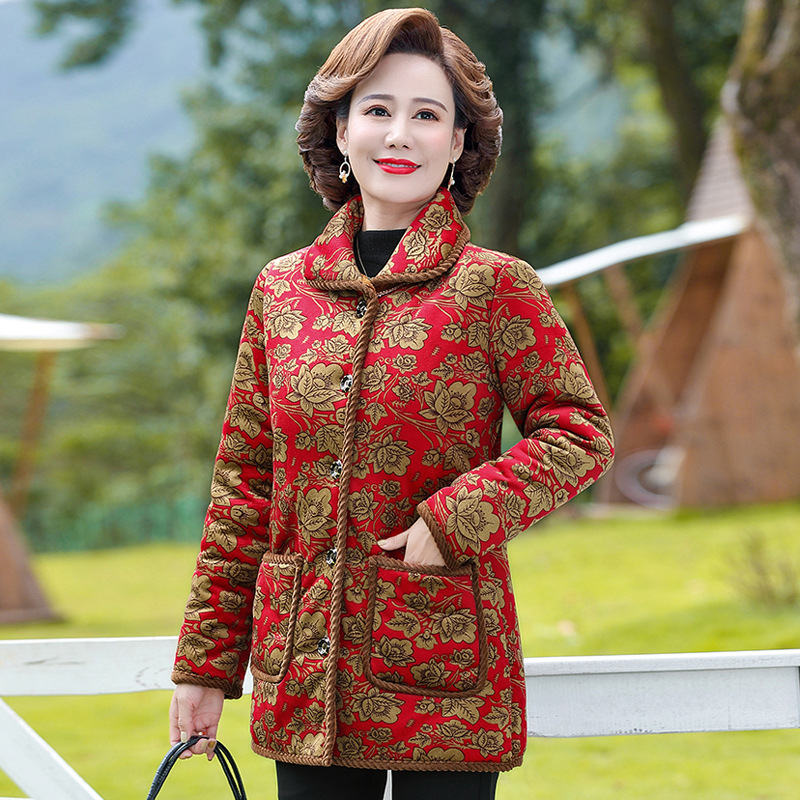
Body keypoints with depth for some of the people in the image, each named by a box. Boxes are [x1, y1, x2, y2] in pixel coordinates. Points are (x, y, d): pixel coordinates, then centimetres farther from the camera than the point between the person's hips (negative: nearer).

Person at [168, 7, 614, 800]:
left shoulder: (497, 287, -2)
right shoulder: (280, 290, 8)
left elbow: (580, 433, -2)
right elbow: (243, 483, 11)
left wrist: (458, 519, -16)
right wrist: (206, 659, 9)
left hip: (444, 674, -3)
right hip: (302, 672, 3)